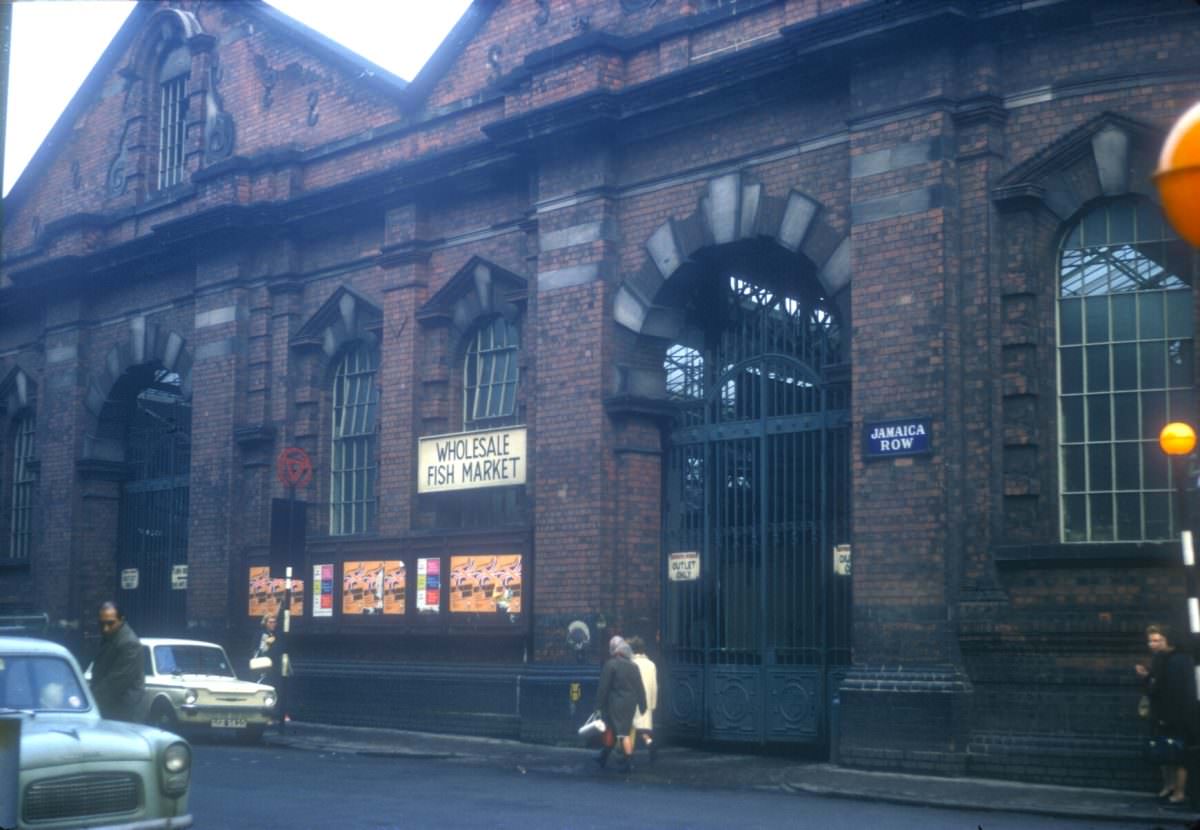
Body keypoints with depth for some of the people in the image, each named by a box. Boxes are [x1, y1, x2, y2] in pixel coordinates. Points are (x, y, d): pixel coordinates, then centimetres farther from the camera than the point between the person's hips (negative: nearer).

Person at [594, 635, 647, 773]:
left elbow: (603, 687, -12)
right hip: (631, 703, 6)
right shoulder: (633, 666, 7)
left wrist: (599, 704, -8)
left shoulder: (611, 665, -11)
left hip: (616, 703, -6)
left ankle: (628, 762, -5)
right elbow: (640, 688, 8)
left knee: (623, 733, -2)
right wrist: (642, 705, 14)